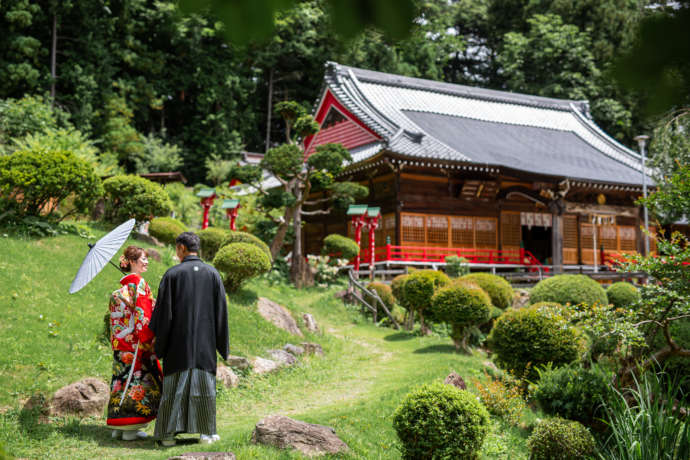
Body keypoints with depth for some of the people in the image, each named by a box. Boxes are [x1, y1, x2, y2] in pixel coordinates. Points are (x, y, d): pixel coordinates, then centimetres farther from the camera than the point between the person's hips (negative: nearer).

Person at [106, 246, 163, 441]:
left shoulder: (124, 284, 15)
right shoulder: (138, 282, -11)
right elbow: (143, 313, -15)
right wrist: (147, 340, -13)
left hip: (121, 344, 9)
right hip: (135, 341, -9)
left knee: (125, 377, 11)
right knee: (137, 376, -4)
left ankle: (119, 426, 15)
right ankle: (130, 428, -2)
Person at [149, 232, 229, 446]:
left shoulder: (172, 274, -7)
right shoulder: (212, 273, 1)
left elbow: (163, 310, -7)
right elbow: (221, 310, 2)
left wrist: (159, 342, 1)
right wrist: (222, 343, 9)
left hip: (178, 340, -2)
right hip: (205, 341, 2)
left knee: (175, 385, 5)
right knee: (203, 383, 8)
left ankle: (168, 433, 8)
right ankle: (206, 432, 12)